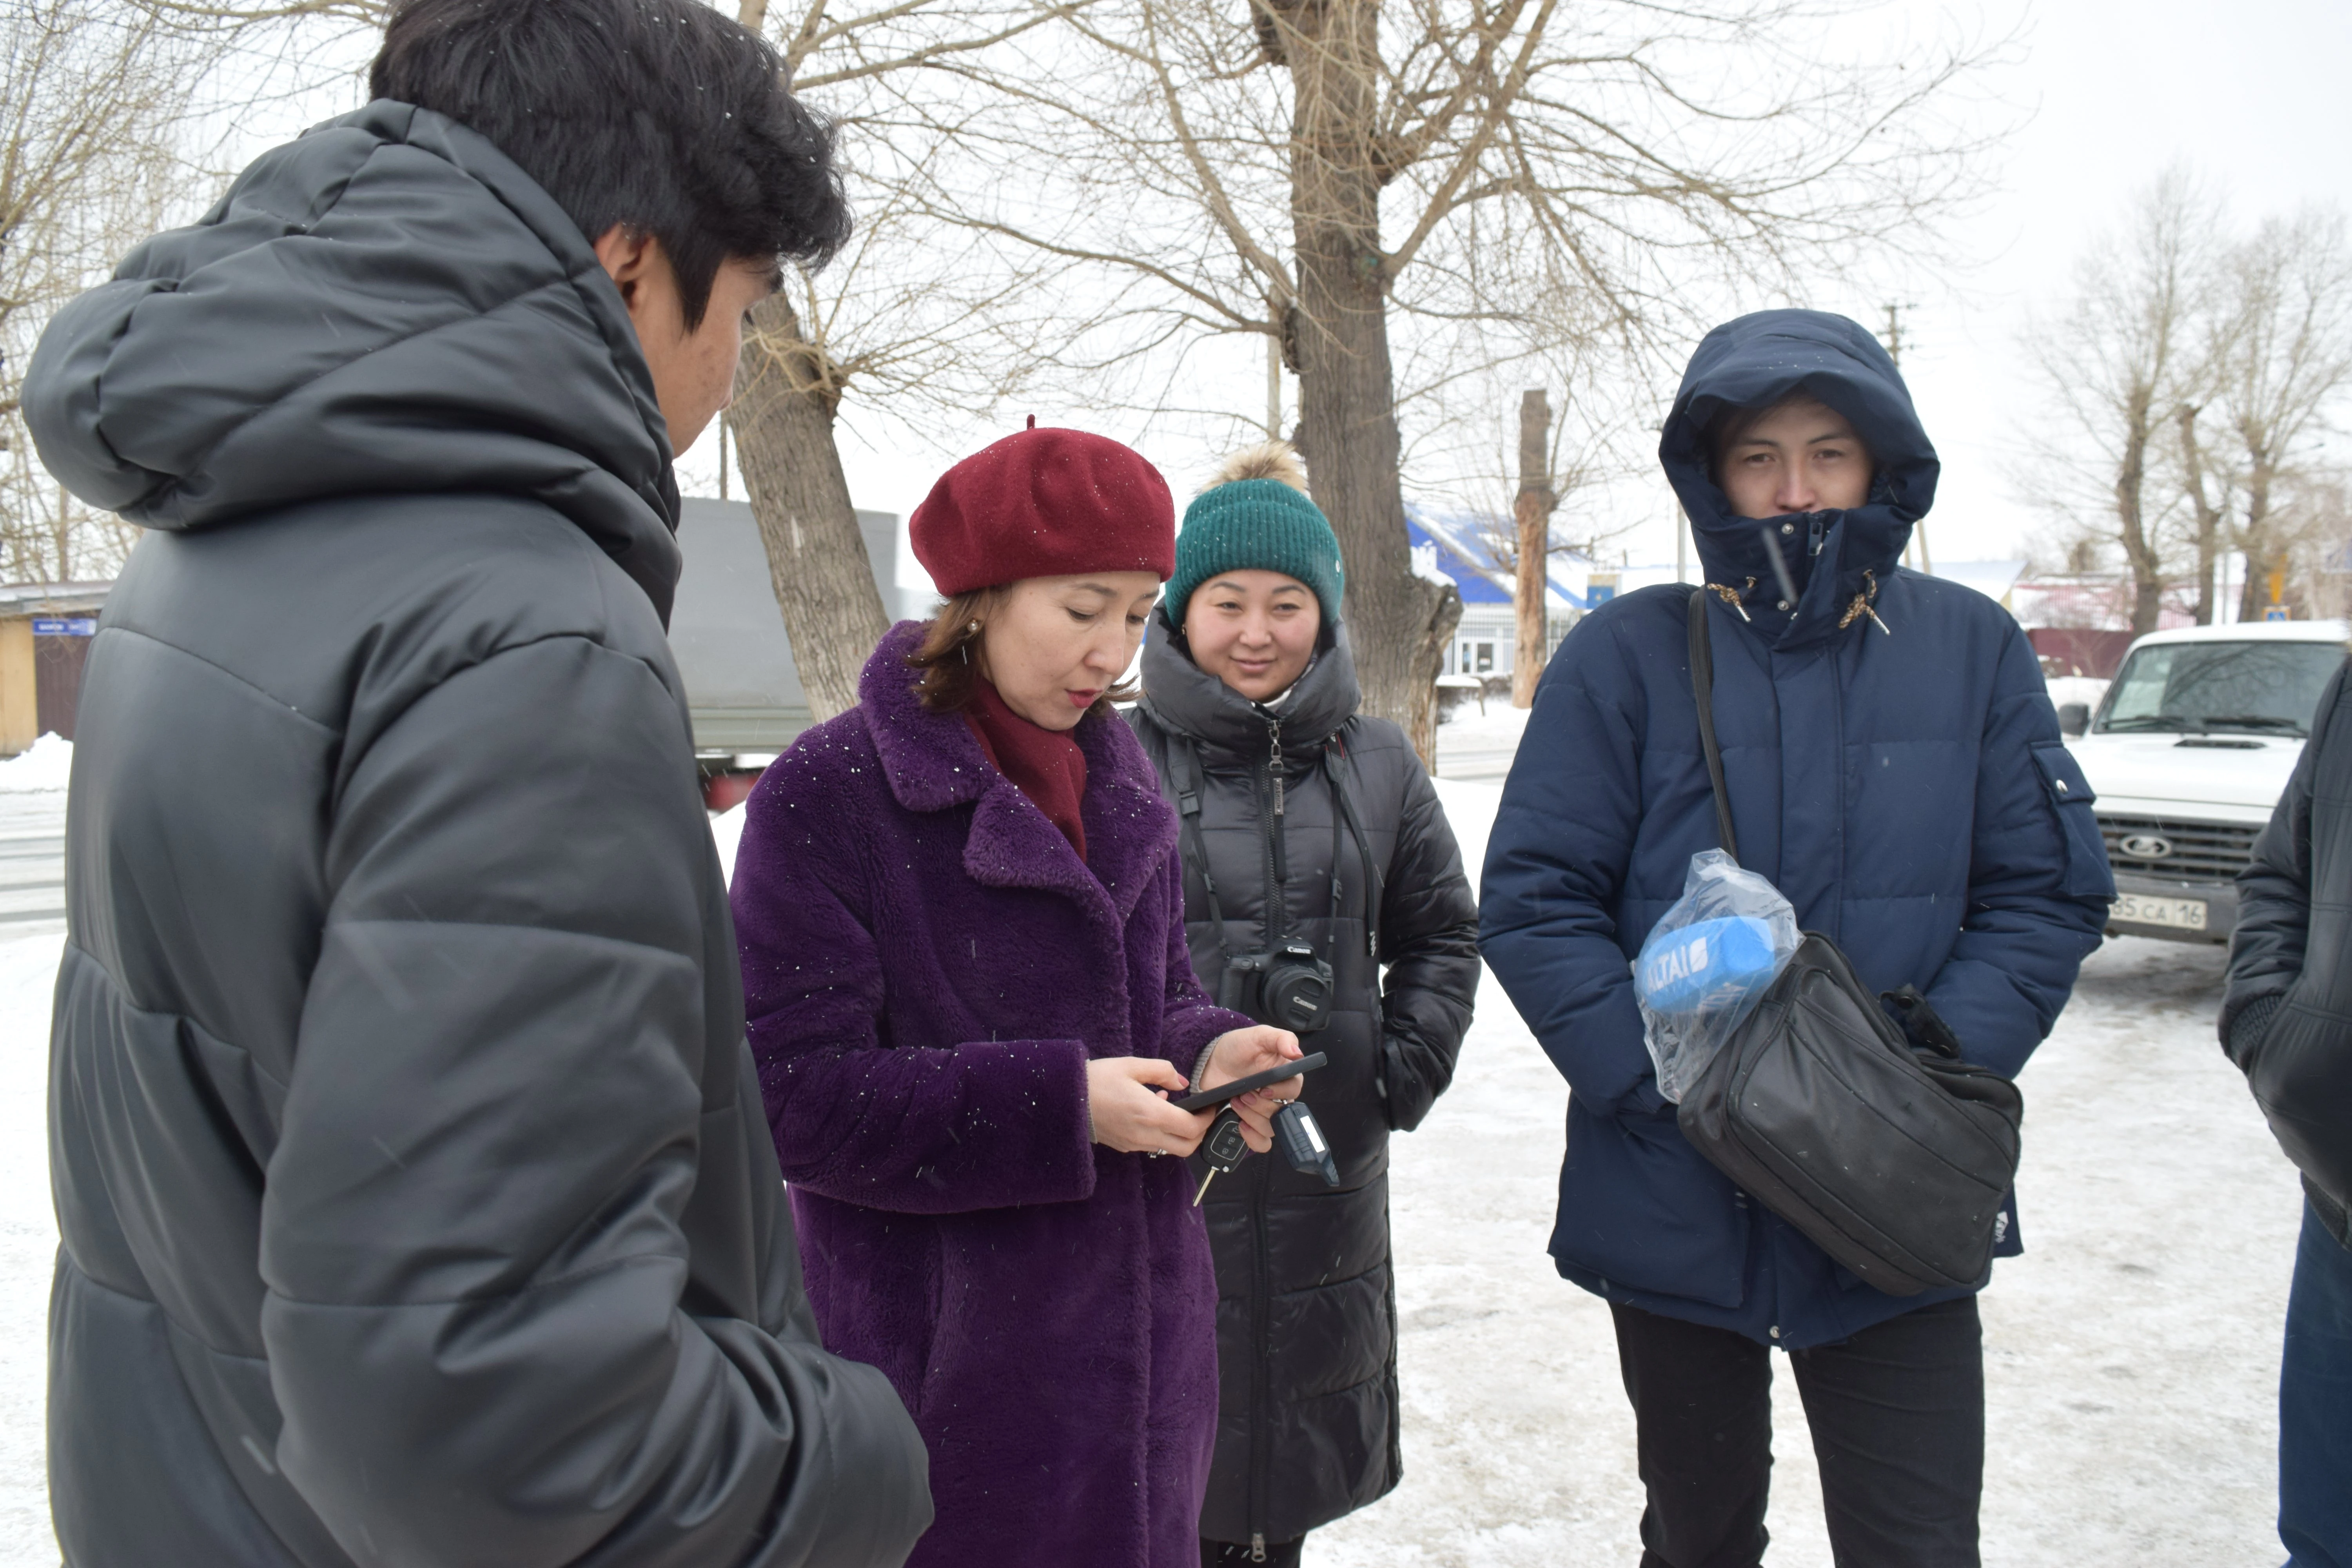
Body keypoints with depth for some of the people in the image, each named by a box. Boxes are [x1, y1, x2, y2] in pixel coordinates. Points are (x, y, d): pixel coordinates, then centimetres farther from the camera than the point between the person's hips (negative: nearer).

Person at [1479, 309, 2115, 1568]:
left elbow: (2048, 895, 0)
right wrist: (1663, 1082, -20)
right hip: (1673, 1204, 0)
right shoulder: (1629, 653, -5)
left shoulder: (1971, 647, 0)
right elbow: (1534, 902, -8)